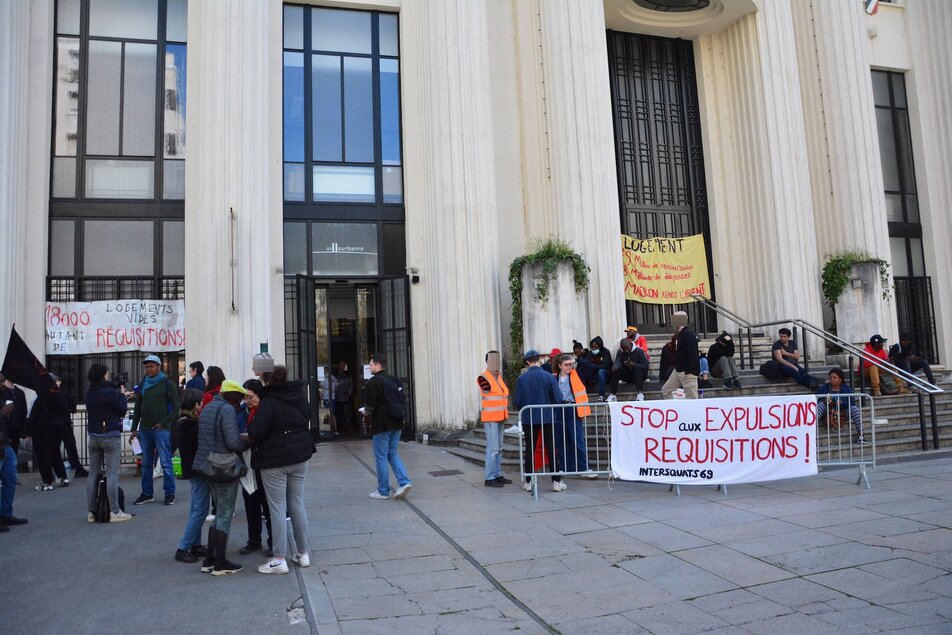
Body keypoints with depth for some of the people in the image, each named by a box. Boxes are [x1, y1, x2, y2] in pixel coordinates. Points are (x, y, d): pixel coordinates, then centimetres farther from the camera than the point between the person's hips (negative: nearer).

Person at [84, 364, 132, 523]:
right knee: (112, 474, -4)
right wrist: (121, 395, 7)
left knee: (93, 474, 10)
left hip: (93, 436, 6)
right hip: (110, 436, -6)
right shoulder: (110, 392, -14)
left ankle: (91, 512, 13)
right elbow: (122, 410, -7)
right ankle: (114, 512, -2)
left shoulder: (89, 393, 6)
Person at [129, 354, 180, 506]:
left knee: (165, 463, -3)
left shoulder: (167, 384, -2)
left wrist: (164, 423, -12)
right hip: (144, 429, 6)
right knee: (146, 463, 10)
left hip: (161, 429, -6)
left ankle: (170, 494, 3)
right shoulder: (143, 385, 15)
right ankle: (147, 494, 19)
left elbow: (175, 407, -5)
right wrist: (134, 429, 13)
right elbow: (137, 408, 18)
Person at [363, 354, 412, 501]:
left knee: (381, 457, 4)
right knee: (393, 454, 16)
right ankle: (404, 482, 1)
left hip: (381, 424, -7)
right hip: (396, 423, 7)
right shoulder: (392, 380, 11)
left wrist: (366, 412, 4)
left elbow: (370, 405, -18)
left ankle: (383, 491, 11)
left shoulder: (373, 382, -14)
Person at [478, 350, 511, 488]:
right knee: (493, 448, -8)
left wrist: (505, 415, 17)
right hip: (490, 419, -8)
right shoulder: (484, 378, -11)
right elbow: (488, 397, -9)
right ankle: (489, 478, -3)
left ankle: (498, 475, 20)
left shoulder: (499, 377, 14)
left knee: (499, 448, 12)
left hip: (500, 418, 8)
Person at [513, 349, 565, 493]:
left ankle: (529, 482, 14)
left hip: (529, 418, 1)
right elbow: (558, 399, -8)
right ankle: (556, 481, 8)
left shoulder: (521, 378, -7)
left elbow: (517, 402, -5)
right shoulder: (549, 377, -9)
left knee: (530, 450, 10)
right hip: (547, 418, -1)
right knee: (551, 449, 6)